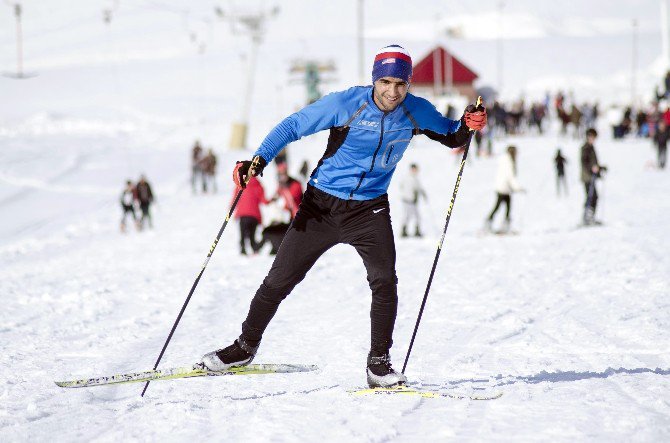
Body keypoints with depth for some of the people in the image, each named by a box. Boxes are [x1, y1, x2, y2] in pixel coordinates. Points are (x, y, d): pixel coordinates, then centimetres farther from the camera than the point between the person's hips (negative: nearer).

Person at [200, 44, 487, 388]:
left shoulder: (416, 112, -7)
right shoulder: (345, 104, -17)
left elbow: (449, 136, 10)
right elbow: (293, 126, -11)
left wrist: (466, 125, -14)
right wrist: (258, 160, -25)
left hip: (370, 210, 1)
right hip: (322, 205, -1)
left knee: (384, 282, -18)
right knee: (278, 281, 5)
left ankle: (378, 363, -3)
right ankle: (246, 346, 25)